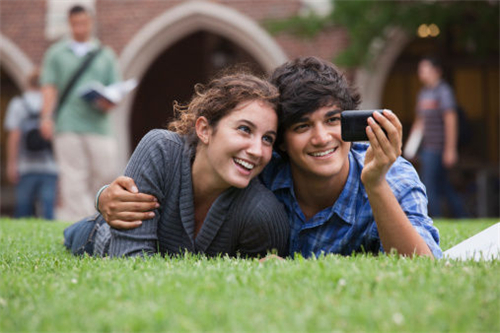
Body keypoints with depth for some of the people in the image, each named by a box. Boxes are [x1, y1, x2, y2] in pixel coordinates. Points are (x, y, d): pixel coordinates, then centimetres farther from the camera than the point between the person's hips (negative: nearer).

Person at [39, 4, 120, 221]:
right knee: (74, 178, -7)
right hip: (67, 126, -1)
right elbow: (49, 87, 7)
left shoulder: (105, 55, 18)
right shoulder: (56, 53, 16)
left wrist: (109, 102, -8)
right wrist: (46, 116, -7)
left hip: (98, 123, 1)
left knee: (106, 172, -8)